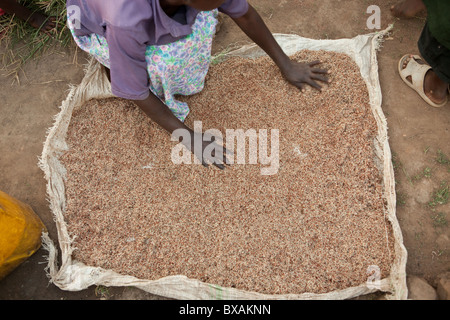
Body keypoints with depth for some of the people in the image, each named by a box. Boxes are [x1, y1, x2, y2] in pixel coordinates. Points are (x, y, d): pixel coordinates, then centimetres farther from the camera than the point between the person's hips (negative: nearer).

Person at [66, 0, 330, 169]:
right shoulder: (127, 21, -44)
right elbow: (136, 93, -29)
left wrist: (285, 64, -4)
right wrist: (189, 138, -22)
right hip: (95, 26, -4)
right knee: (160, 61, -32)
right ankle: (113, 65, 2)